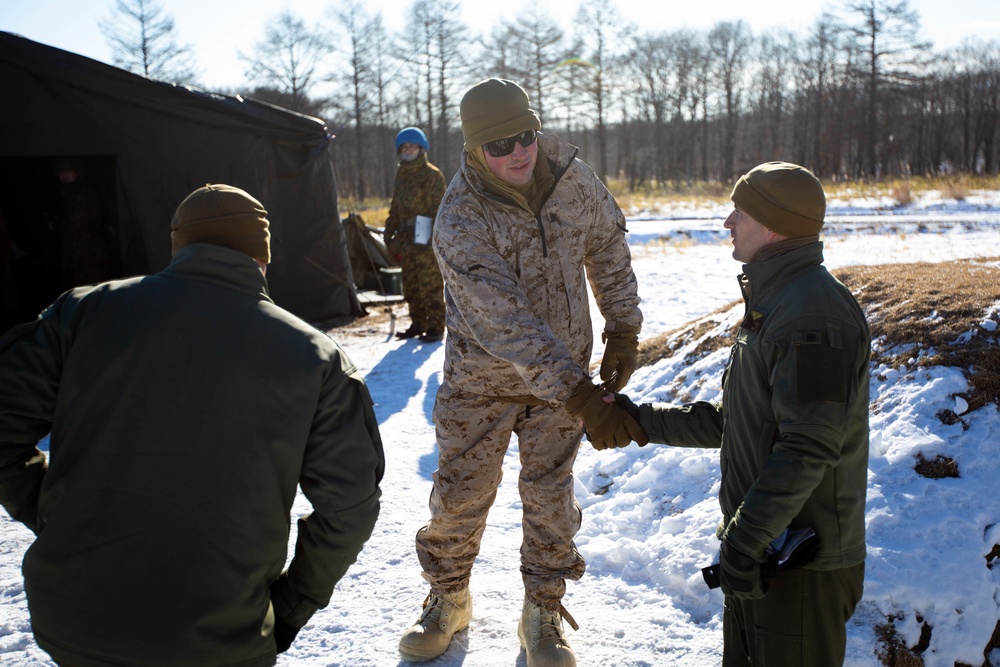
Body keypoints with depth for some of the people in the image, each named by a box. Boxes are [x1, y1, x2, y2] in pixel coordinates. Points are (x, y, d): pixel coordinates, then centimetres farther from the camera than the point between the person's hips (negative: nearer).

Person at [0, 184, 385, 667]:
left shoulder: (87, 310, -2)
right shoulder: (315, 357, -3)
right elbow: (349, 505, -4)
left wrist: (46, 513, 10)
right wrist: (293, 603, 9)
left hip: (70, 627, 2)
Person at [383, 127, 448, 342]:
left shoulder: (432, 175, -5)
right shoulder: (401, 175, 17)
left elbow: (438, 209, -10)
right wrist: (390, 233, 18)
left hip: (425, 239, -8)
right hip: (406, 238, 8)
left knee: (431, 284, -7)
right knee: (411, 285, 12)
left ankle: (435, 327, -3)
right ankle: (418, 324, 21)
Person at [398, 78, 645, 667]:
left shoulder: (573, 178, -12)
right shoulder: (459, 222, -26)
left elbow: (608, 249, 7)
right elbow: (508, 326, -32)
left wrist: (623, 330, 6)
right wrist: (582, 399, -37)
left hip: (563, 370, 3)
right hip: (482, 377, -2)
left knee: (550, 494, 8)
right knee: (461, 492, 8)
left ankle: (543, 612, 26)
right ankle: (449, 598, 33)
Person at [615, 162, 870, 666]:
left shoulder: (815, 312, -21)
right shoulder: (770, 303, 14)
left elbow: (809, 445, -27)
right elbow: (730, 422, 18)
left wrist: (744, 539, -26)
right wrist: (643, 420, 15)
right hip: (759, 547, 10)